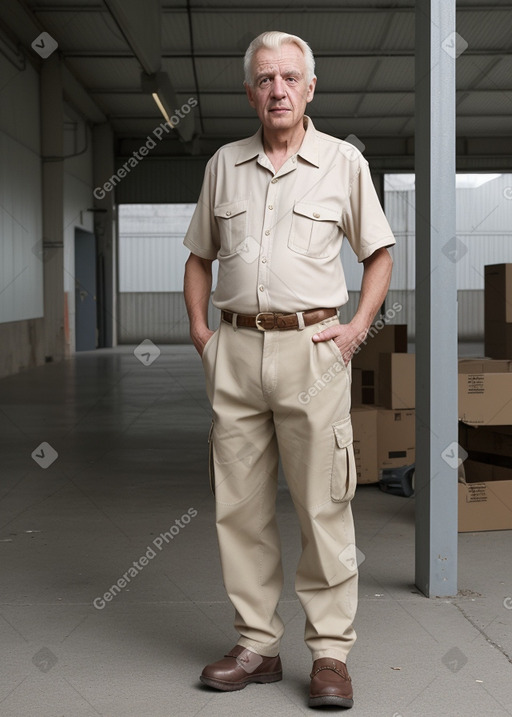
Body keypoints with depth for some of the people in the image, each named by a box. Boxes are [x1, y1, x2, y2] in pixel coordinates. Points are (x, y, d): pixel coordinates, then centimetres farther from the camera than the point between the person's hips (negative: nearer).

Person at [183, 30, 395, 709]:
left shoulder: (344, 162, 6)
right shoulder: (223, 165, 14)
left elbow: (379, 253, 12)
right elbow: (199, 257, 22)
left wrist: (359, 326, -1)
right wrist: (199, 328, 9)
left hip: (312, 347, -3)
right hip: (235, 349, 4)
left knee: (323, 506, -4)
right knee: (240, 506, 5)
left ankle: (330, 652, 6)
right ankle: (257, 644, 17)